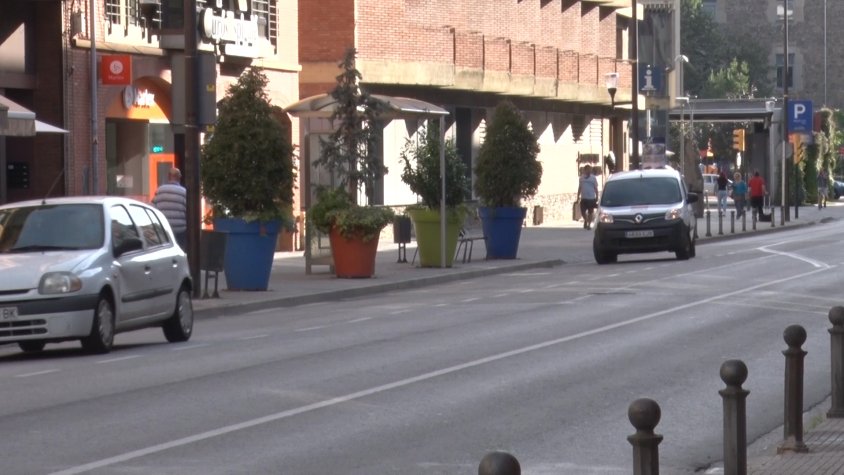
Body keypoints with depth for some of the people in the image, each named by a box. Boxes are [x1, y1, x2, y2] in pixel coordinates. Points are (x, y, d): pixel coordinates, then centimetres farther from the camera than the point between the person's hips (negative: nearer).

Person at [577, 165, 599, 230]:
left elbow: (596, 188, 3)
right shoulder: (582, 178, 7)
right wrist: (578, 196, 9)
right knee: (582, 212, 0)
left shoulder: (593, 178, 1)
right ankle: (585, 220, 28)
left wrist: (597, 197, -2)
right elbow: (579, 188, 13)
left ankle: (589, 224, 12)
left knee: (590, 212, 2)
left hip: (591, 198, -2)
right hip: (583, 198, 2)